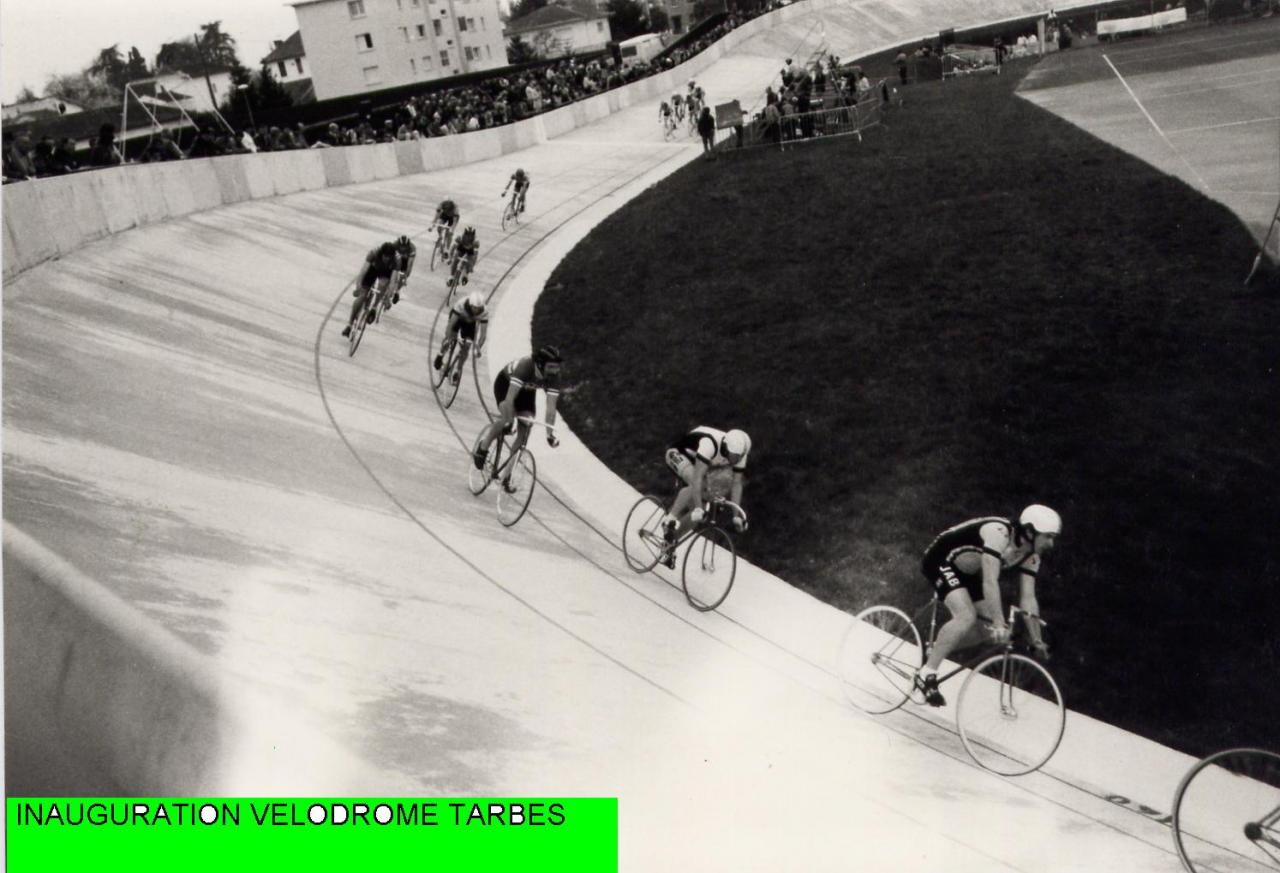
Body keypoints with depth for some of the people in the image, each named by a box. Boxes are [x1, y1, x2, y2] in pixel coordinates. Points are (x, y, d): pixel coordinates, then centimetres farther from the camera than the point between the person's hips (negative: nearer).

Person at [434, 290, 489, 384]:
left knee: (465, 347, -4)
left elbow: (483, 330, -33)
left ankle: (458, 371, 14)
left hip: (471, 322, 1)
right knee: (451, 338, -17)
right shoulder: (461, 304, -41)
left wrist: (478, 347, -38)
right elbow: (451, 322, -38)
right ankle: (441, 355, 14)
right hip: (458, 317, -1)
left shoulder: (484, 311, -37)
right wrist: (448, 338, -42)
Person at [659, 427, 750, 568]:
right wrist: (698, 507, -49)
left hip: (696, 461, 7)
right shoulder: (710, 444, -40)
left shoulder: (738, 453, -20)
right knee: (695, 484, -35)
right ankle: (670, 519, -22)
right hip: (678, 454, -7)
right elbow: (698, 477, -44)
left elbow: (736, 484, -14)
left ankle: (671, 543, 10)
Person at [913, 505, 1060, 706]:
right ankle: (926, 674, -20)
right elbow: (990, 582, -39)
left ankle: (936, 649, 22)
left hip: (966, 572, 9)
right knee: (967, 617, -27)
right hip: (941, 560, -9)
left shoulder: (1030, 557, -6)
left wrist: (1037, 641, -7)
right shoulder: (999, 533, -32)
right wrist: (999, 623, -44)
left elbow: (1028, 598, -3)